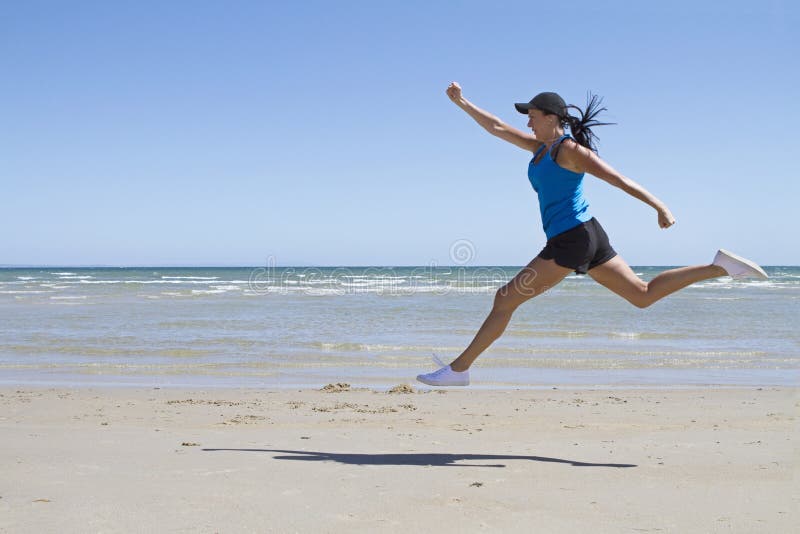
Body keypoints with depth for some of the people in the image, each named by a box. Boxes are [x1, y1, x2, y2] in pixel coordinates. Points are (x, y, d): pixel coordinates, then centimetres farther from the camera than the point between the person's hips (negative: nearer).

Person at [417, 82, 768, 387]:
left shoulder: (570, 149, -8)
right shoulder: (541, 147, 17)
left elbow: (618, 179, -13)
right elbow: (496, 127, 23)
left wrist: (660, 207, -18)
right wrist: (462, 102, 20)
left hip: (573, 239, -10)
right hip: (584, 237, 10)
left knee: (506, 299, -6)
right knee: (643, 295, 8)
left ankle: (458, 369, 0)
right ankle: (721, 266, 3)